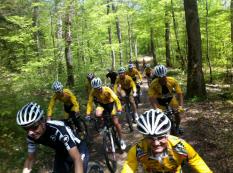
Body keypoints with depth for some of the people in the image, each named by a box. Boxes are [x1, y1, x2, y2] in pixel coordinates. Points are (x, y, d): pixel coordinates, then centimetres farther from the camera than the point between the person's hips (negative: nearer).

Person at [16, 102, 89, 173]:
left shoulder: (59, 129, -39)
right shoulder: (31, 136, -19)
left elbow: (77, 159, -42)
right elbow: (30, 159, -3)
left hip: (78, 150, -5)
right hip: (62, 153, 5)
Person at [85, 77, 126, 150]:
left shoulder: (107, 89, -31)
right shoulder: (93, 92, -24)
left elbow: (116, 99, -31)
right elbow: (90, 102, -18)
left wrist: (119, 109, -41)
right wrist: (88, 114, -24)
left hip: (110, 103, -2)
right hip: (102, 104, 2)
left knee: (116, 123, -8)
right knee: (98, 115, -32)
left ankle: (121, 140, 9)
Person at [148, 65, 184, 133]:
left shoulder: (172, 81, -30)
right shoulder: (153, 84, -33)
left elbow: (179, 93, -30)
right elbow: (151, 97, -36)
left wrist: (180, 106, -43)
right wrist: (156, 109, -48)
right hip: (159, 100, -1)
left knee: (177, 113, -7)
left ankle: (177, 127, 22)